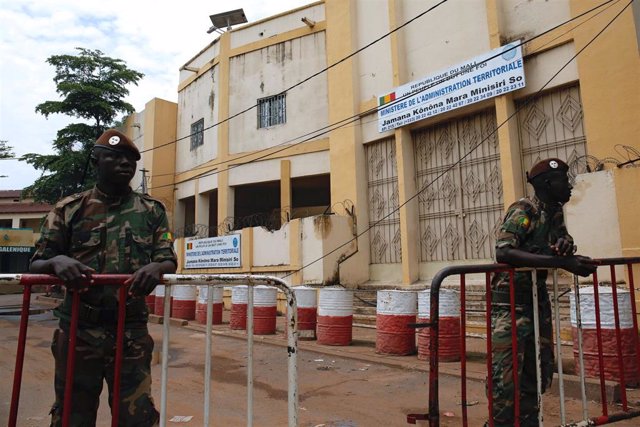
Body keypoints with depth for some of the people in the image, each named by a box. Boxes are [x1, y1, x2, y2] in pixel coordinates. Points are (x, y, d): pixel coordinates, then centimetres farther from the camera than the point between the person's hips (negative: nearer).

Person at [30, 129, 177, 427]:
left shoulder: (152, 210, 7)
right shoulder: (69, 209, 4)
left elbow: (169, 262, 2)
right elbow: (36, 265, 4)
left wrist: (156, 267, -22)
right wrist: (57, 262, -20)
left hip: (132, 333, 0)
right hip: (78, 331, 0)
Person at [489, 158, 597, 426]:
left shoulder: (556, 213, 9)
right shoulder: (523, 210, -16)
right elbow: (503, 252, -31)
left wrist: (565, 245, -6)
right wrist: (560, 262, -36)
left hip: (538, 298, 9)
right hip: (511, 300, -9)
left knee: (540, 369, 15)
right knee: (505, 373, -11)